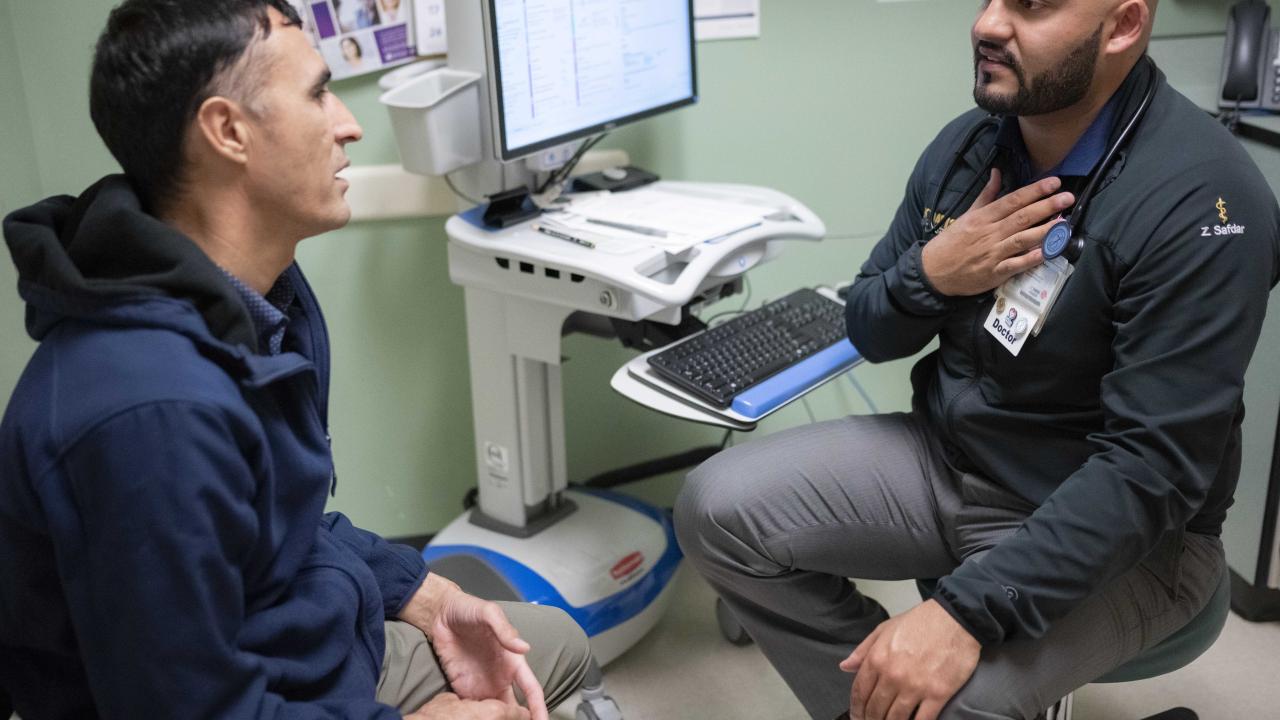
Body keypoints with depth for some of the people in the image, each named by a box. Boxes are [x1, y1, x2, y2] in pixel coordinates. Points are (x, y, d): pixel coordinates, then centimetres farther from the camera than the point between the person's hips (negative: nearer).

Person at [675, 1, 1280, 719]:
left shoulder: (1200, 198, -22)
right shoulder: (968, 144, -1)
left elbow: (1154, 465, -26)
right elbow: (869, 332, 7)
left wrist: (965, 614, -33)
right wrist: (928, 275, -16)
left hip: (1112, 527, -6)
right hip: (947, 455, 6)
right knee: (718, 507, -9)